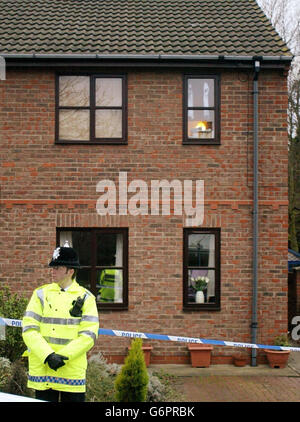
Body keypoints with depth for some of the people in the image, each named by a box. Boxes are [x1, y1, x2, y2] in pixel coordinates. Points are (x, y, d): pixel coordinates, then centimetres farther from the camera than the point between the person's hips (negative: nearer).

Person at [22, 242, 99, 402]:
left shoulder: (85, 297, 2)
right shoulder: (41, 294, 6)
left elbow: (88, 335, -5)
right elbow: (29, 330, -2)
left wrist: (63, 356, -15)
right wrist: (48, 356, -14)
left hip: (73, 374, -1)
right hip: (42, 371, 1)